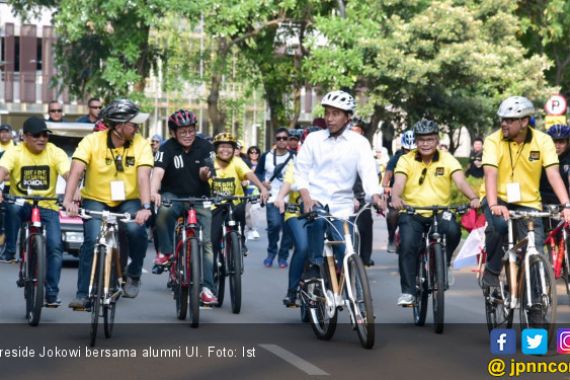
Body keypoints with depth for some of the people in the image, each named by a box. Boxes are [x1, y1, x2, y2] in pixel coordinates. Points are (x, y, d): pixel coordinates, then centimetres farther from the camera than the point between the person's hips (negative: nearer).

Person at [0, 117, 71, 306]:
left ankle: (52, 293, -5)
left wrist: (73, 194, -39)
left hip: (47, 206, 1)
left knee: (55, 246, -15)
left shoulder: (56, 153, -5)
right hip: (21, 203, -1)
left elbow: (68, 174, -18)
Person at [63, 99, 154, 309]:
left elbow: (143, 176, -23)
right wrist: (68, 200, -39)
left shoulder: (141, 144, -12)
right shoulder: (92, 141, -15)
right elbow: (76, 170, -25)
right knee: (92, 240, -22)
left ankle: (134, 274, -1)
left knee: (136, 230, -28)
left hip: (128, 201, 1)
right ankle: (82, 295, -11)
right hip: (95, 199, -1)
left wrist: (145, 207, -37)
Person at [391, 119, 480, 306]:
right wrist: (396, 198, -40)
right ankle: (408, 291, -14)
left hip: (440, 212, 0)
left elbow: (460, 182, -13)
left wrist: (473, 198, -34)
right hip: (412, 212, 0)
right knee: (408, 245, -25)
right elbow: (398, 183, -16)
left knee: (453, 230, -30)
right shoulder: (406, 160, 0)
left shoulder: (447, 159, 1)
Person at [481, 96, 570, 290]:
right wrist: (494, 205, -40)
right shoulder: (493, 141, -12)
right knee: (499, 224, -34)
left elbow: (553, 174, -17)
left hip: (528, 202, 2)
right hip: (499, 198, -2)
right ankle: (491, 272, -12)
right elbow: (490, 174, -23)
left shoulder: (543, 141, -9)